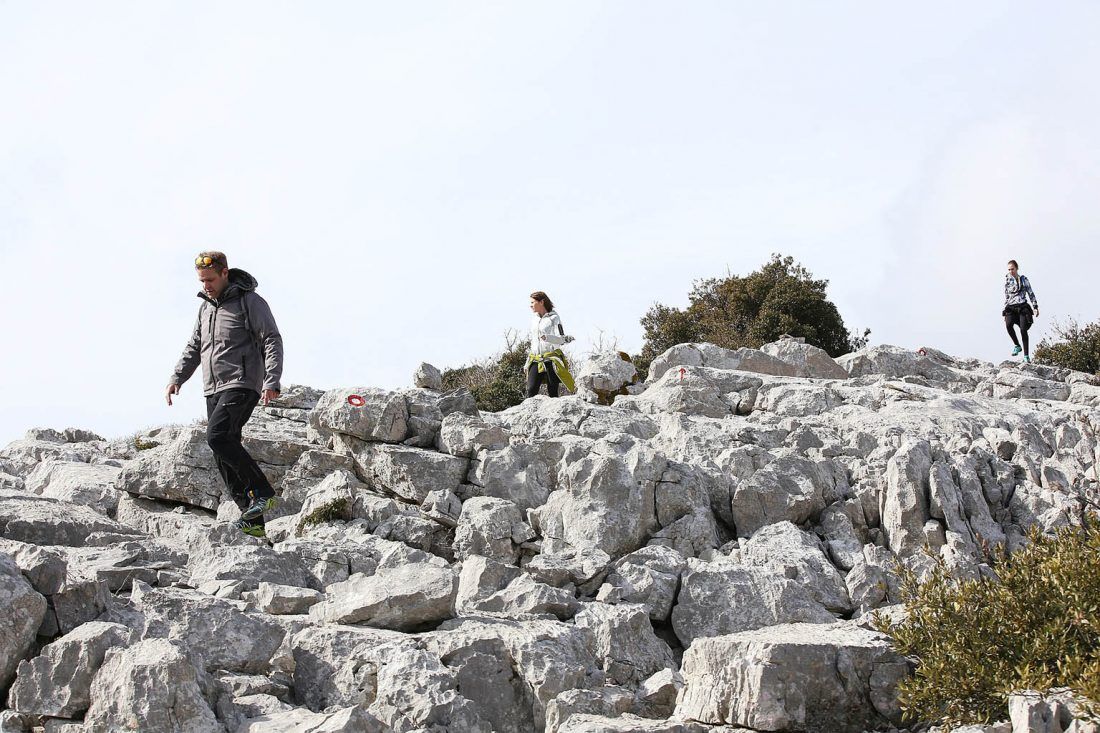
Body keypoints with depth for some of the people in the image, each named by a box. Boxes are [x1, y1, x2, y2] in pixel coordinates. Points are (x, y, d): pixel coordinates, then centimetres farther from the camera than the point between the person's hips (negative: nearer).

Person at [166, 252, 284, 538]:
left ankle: (263, 492, -16)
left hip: (242, 386, -8)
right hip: (214, 390, 8)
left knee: (217, 436, -26)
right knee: (224, 456, 2)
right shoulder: (206, 306, 18)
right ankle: (252, 523, 5)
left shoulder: (250, 301, -4)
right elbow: (194, 347, 25)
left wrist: (271, 382, -21)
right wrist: (177, 377, 10)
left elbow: (272, 341, -10)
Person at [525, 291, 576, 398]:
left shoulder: (554, 318, -1)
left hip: (551, 360, -5)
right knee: (531, 391, -10)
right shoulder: (534, 320, 19)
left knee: (552, 393, -5)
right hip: (536, 361, 5)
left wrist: (547, 337, -29)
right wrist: (527, 362, 21)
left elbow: (561, 340, -11)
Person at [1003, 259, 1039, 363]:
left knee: (1023, 330, -14)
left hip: (1022, 307, -1)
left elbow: (1031, 294, 11)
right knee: (1008, 324, -28)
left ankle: (1026, 355, -9)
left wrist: (1036, 307, 4)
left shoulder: (1023, 279, 8)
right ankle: (1017, 346, -7)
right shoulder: (1007, 280, 11)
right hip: (1011, 308, 1)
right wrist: (1005, 309, 12)